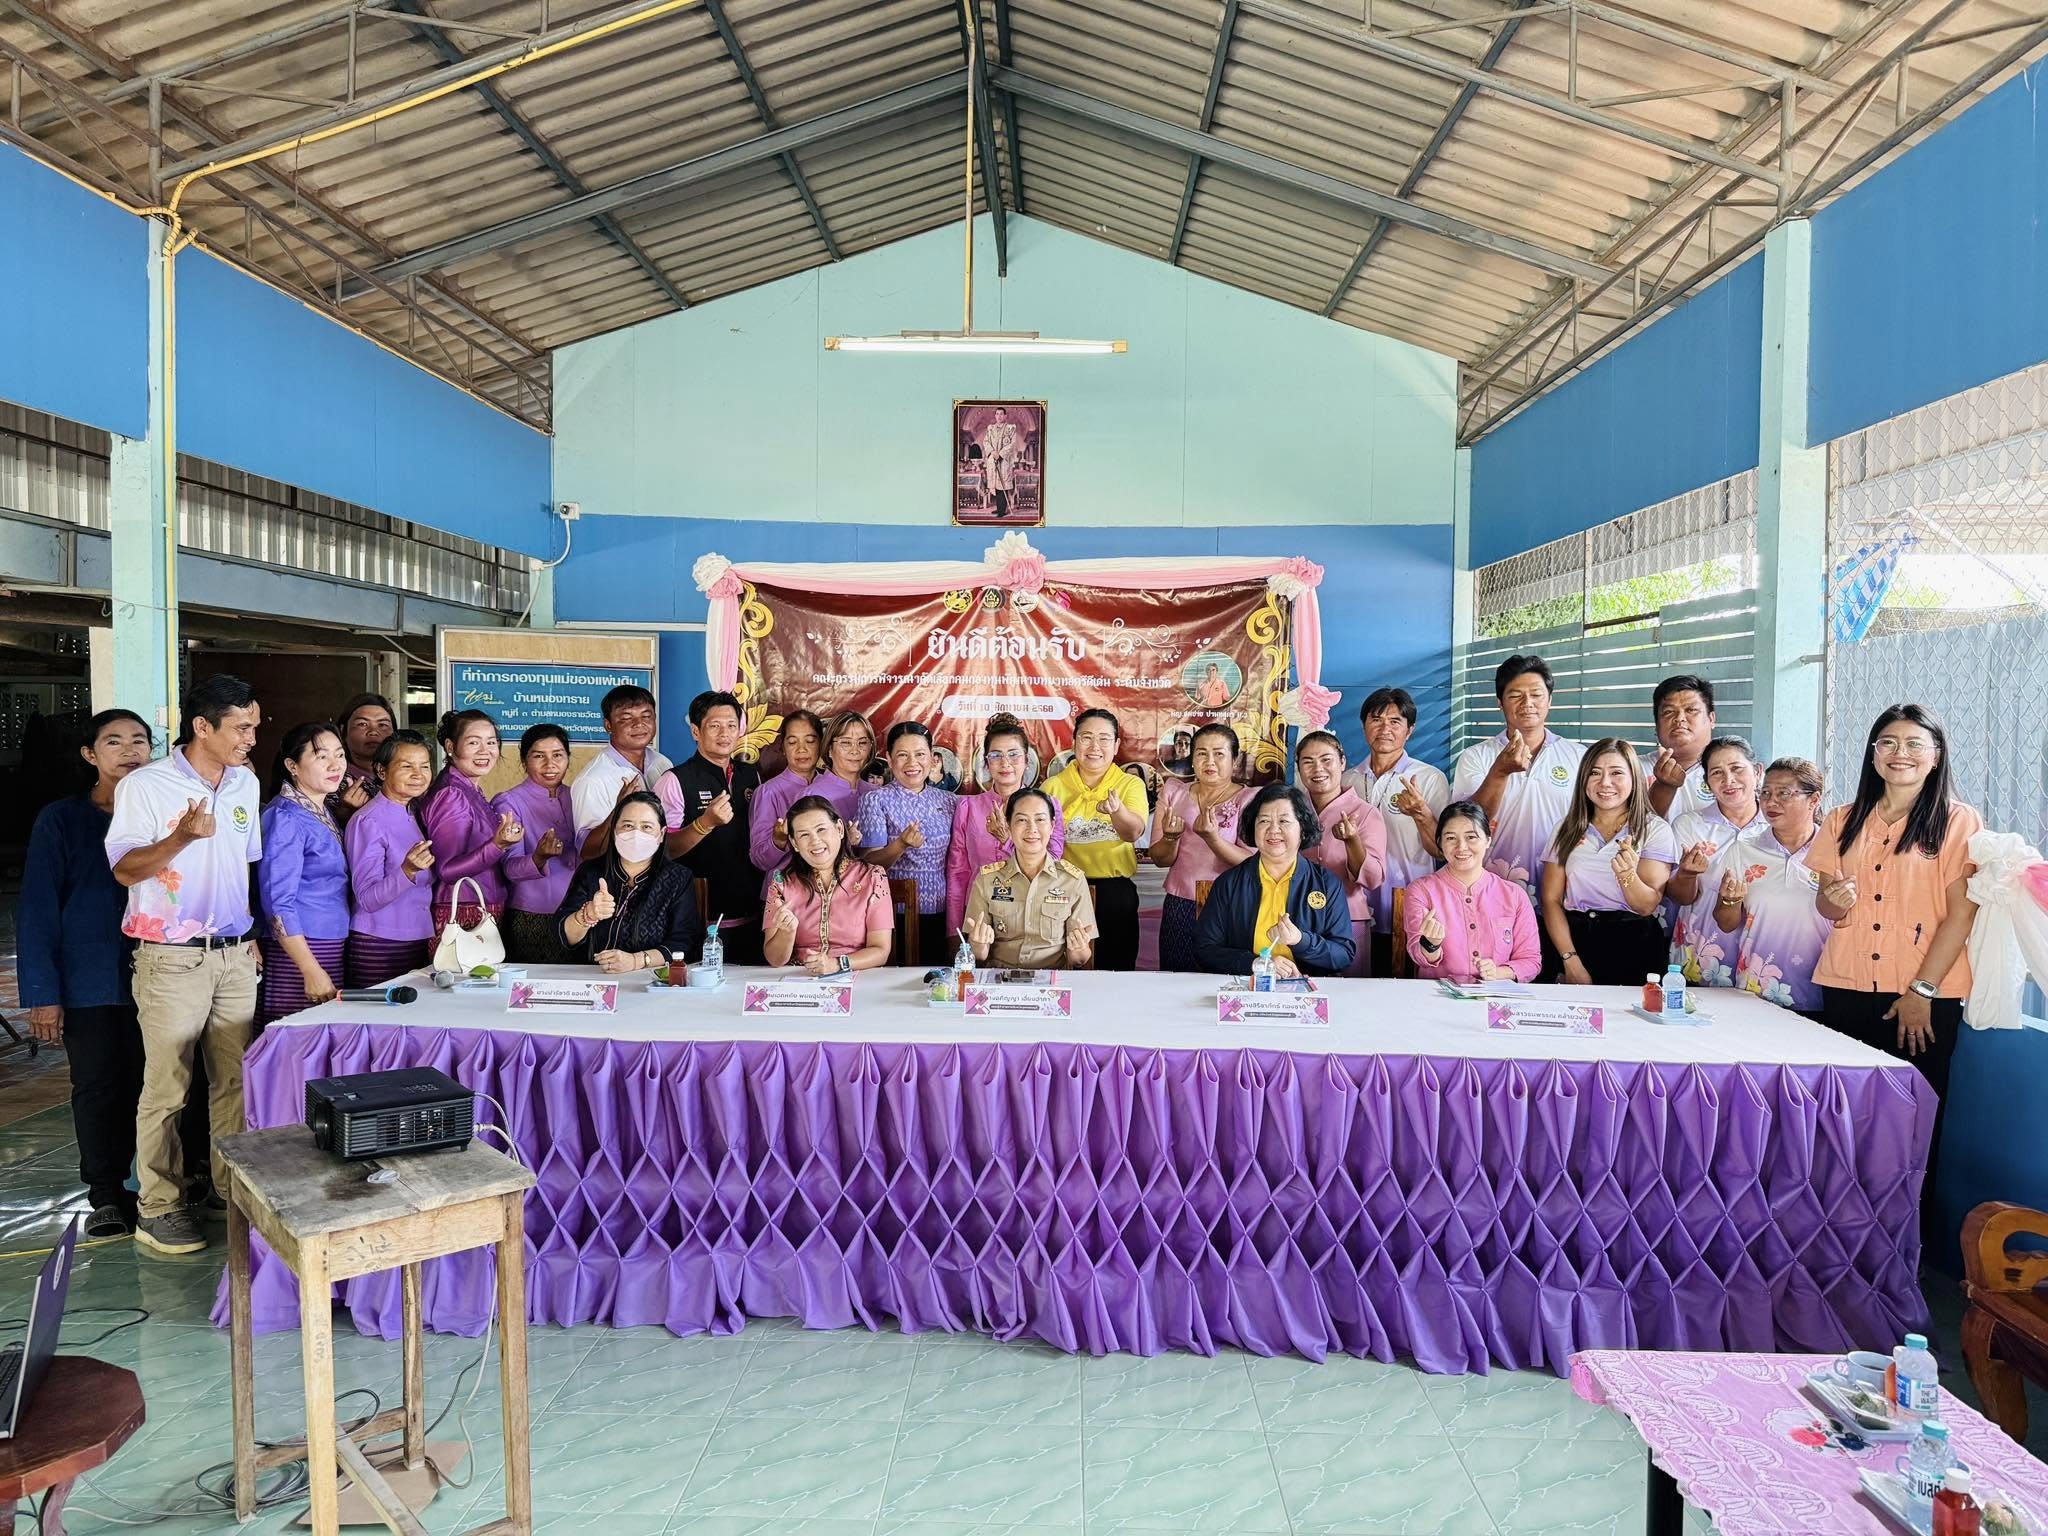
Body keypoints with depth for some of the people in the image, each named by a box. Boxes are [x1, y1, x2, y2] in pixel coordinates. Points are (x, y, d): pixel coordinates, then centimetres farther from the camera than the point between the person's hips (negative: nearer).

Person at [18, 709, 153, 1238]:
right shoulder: (61, 819, -2)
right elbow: (37, 911, -3)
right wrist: (42, 994, -9)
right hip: (89, 984, -1)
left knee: (138, 1085, 6)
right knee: (97, 1088, 7)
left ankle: (123, 1182, 22)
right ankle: (105, 1195, 22)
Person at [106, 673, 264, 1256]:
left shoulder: (245, 784, 9)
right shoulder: (145, 786, -9)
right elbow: (125, 870, -10)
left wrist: (248, 932, 13)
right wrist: (181, 837, -27)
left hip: (234, 955, 5)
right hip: (172, 960, -5)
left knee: (235, 1079, 9)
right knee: (166, 1088, 2)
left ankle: (231, 1187, 21)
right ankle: (158, 1207, 13)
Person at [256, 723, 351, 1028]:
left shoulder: (324, 812, 14)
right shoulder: (285, 817, -11)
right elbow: (277, 902, -16)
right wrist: (312, 971, -19)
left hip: (333, 952, 8)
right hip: (297, 951, -8)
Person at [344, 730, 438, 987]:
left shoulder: (416, 816, 11)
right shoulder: (368, 821, -11)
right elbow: (367, 899, -17)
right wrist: (407, 871, -31)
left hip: (420, 943, 7)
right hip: (379, 947, -7)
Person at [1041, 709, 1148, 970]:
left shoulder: (1131, 784, 3)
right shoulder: (1053, 786, 5)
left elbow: (1134, 832, -15)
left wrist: (1117, 810, -36)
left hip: (1115, 893, 0)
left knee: (1115, 970, 5)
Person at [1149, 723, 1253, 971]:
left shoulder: (1248, 799, -2)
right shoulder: (1173, 792, 7)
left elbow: (1251, 863, -12)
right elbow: (1159, 859, 6)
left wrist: (1212, 838, -27)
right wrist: (1171, 837, -16)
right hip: (1180, 907, 2)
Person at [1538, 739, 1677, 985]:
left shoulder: (1655, 829, 5)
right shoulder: (1568, 831, 11)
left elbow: (1647, 906, -2)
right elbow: (1551, 899, 4)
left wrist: (1627, 874, -23)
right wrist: (1571, 960, -8)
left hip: (1634, 949, -1)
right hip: (1575, 941, 1)